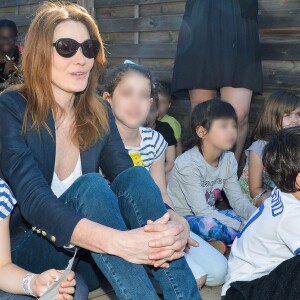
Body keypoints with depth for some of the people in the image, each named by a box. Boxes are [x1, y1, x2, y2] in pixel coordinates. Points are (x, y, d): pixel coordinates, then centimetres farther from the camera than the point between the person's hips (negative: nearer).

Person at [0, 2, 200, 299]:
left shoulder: (99, 114, 3)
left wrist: (172, 229, -30)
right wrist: (116, 241, -43)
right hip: (29, 254, -4)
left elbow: (133, 183, -8)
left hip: (86, 261, 4)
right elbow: (34, 200, -27)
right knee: (90, 186, -31)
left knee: (136, 176, -22)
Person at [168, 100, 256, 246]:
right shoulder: (188, 163, -24)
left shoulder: (229, 159, -2)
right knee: (209, 224, -37)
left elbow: (237, 199, -1)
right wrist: (239, 226, -28)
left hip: (209, 214, 7)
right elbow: (201, 209, -26)